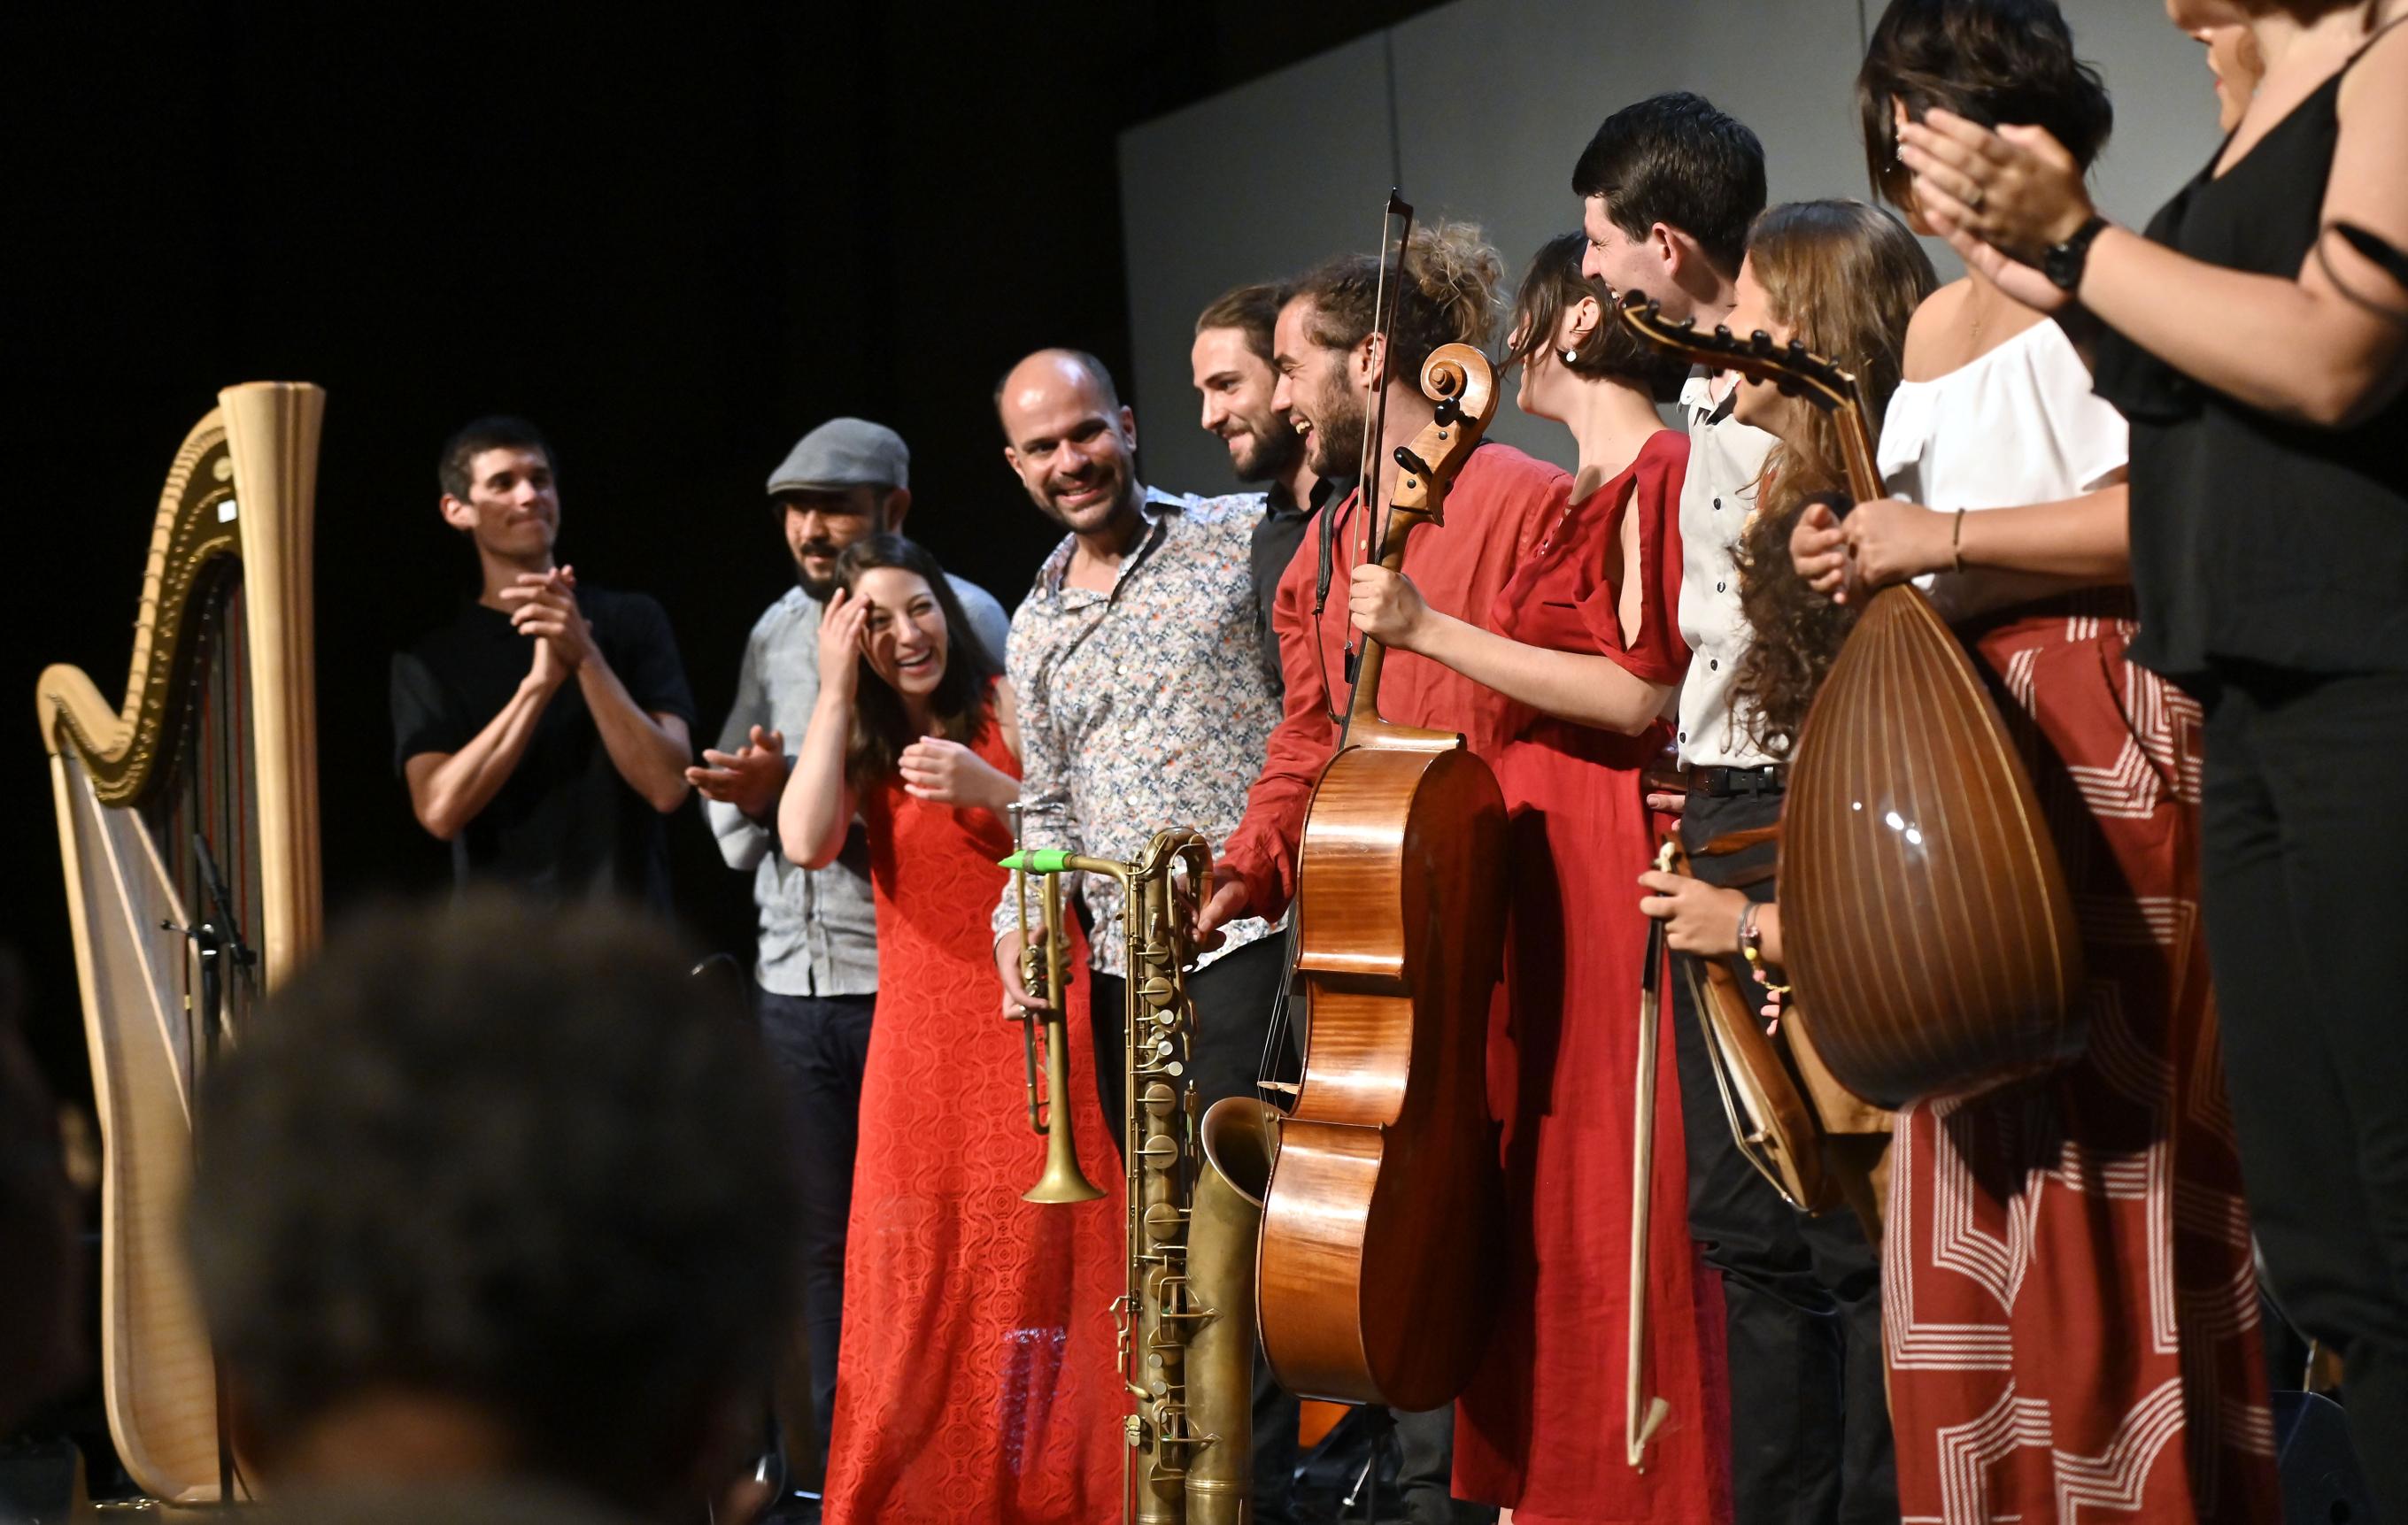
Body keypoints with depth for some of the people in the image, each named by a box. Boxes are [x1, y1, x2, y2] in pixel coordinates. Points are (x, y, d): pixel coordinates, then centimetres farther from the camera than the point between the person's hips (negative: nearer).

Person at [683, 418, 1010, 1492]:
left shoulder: (962, 615, -3)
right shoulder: (774, 635, 15)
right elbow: (730, 797, 20)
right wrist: (748, 795, -3)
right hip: (794, 981, 6)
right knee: (821, 1243, 9)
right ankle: (841, 1473, 17)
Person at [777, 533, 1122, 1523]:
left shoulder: (1009, 709, 3)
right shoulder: (860, 745, 13)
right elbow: (807, 843, -8)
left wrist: (991, 789, -19)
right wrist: (835, 691, -3)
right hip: (921, 1030, 3)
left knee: (1036, 1252, -6)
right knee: (918, 1266, 1)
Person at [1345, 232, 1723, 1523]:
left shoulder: (1660, 475, -8)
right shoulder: (1586, 495, 20)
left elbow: (1641, 693, -17)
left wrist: (1432, 631, -15)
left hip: (1615, 881, -9)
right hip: (1540, 882, 9)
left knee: (1612, 1212, -9)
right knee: (1541, 1208, 7)